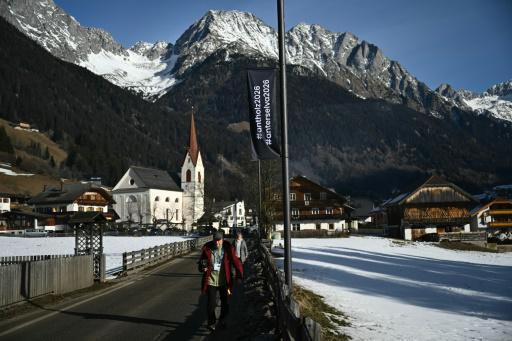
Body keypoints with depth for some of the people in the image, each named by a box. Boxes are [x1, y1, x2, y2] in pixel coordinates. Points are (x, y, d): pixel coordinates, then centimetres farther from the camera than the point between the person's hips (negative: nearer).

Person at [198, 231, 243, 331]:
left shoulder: (228, 248, -10)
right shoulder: (207, 248, -8)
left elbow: (236, 262, -7)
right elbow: (201, 262, 3)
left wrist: (240, 275, -11)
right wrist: (203, 267, -18)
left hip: (224, 281, 1)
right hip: (211, 280, 0)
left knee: (225, 303, 14)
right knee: (211, 303, 3)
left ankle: (222, 321, 36)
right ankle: (211, 323, 25)